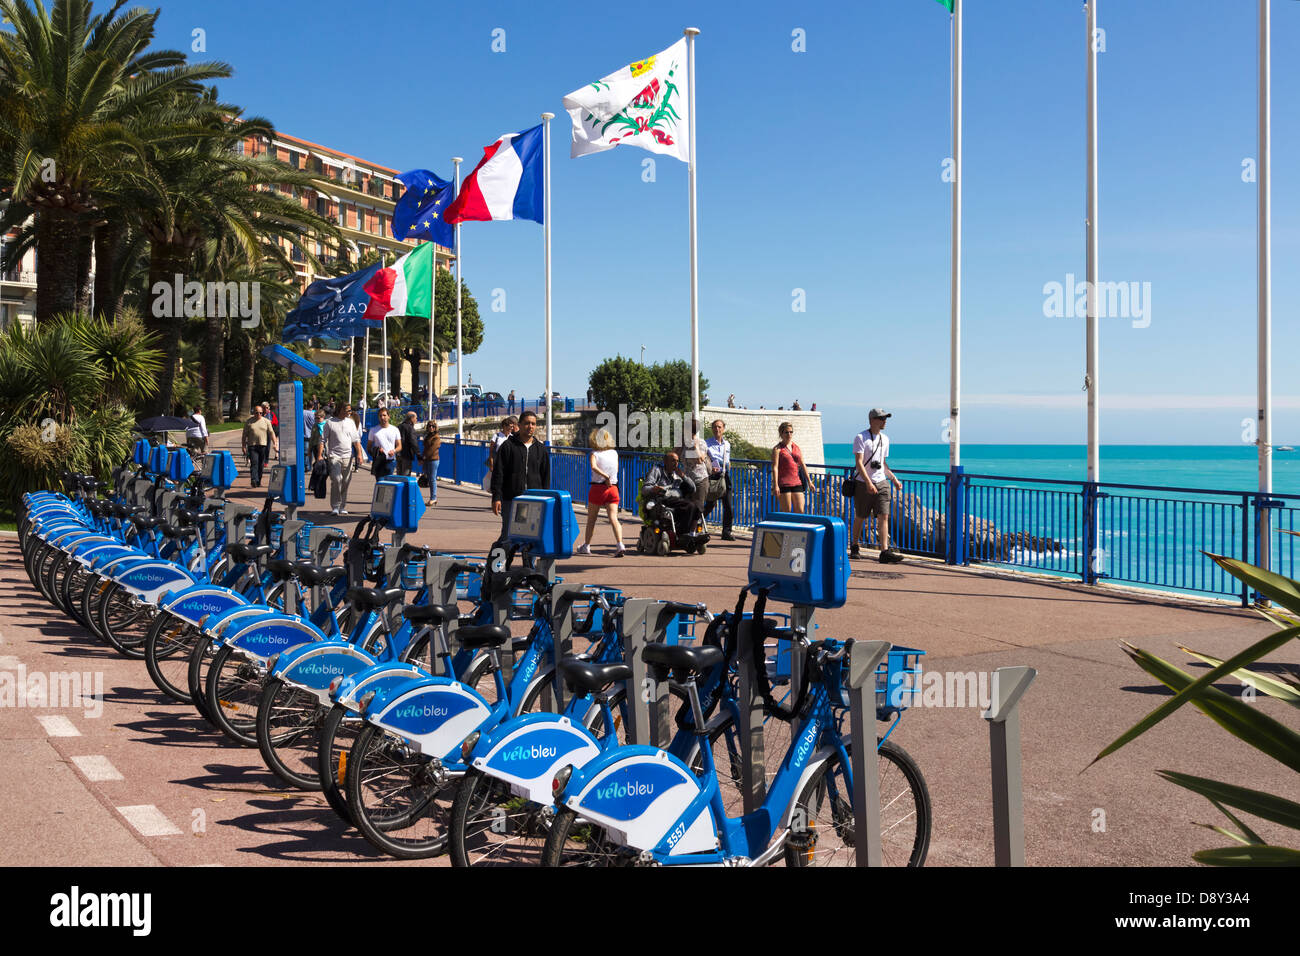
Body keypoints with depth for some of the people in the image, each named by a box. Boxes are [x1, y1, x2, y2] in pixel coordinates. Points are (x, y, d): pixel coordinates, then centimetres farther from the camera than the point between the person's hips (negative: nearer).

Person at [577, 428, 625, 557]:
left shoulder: (595, 453, -3)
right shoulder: (614, 453, 9)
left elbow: (593, 466, -23)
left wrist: (605, 476, -24)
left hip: (598, 487, -3)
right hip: (613, 488, 3)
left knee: (591, 519, 11)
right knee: (614, 518, -5)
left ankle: (586, 546, 22)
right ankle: (620, 545, -23)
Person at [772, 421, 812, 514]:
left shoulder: (796, 447, 15)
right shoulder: (777, 449, -1)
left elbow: (803, 465, 20)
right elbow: (775, 467, -9)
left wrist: (809, 481, 18)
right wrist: (775, 485, -18)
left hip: (797, 483, 5)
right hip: (783, 483, -5)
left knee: (800, 511, -1)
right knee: (786, 513, -5)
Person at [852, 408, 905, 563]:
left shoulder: (884, 439, 14)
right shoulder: (860, 438, -7)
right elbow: (859, 463, -15)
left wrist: (894, 479, 14)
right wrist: (868, 483, -24)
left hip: (881, 483, 5)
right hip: (863, 484, -5)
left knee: (883, 516, -7)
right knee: (860, 518, 6)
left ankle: (885, 552, -13)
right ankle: (854, 547, 24)